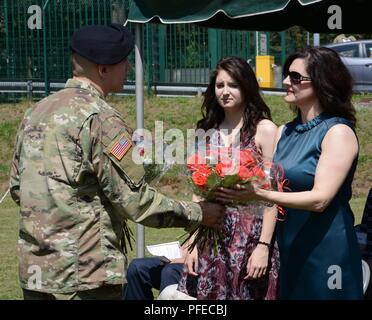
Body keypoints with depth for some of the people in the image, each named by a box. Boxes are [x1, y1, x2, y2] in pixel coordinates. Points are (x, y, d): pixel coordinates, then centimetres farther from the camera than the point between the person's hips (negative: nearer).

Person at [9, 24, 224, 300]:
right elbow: (136, 201, -14)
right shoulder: (101, 119, -14)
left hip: (34, 270, 8)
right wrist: (197, 214, -2)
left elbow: (17, 188, 16)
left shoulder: (36, 113, 10)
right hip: (85, 276, -8)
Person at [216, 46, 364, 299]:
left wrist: (259, 195, -29)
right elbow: (269, 184, 8)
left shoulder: (338, 132, -11)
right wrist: (235, 187, -14)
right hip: (286, 246, 6)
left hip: (324, 248, -6)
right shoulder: (285, 132, 10)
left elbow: (320, 199, -20)